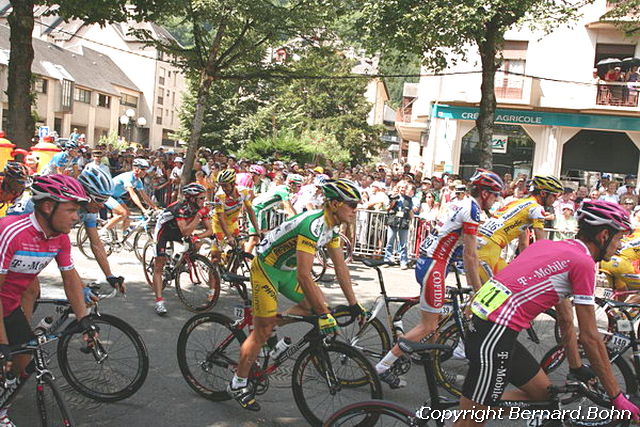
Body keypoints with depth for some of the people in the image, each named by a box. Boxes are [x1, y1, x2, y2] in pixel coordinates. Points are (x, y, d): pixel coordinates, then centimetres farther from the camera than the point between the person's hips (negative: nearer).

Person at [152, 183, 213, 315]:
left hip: (177, 232, 7)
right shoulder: (181, 208, -35)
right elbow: (185, 232, -44)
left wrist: (196, 237, -31)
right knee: (159, 267, -12)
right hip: (164, 231, -7)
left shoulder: (201, 208, -16)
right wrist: (198, 215, -45)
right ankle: (159, 302, -14)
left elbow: (209, 230, -14)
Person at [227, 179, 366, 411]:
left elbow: (341, 267, 3)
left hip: (285, 269, 9)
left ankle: (271, 325, 17)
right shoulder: (313, 224, -32)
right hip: (265, 268, -9)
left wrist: (354, 304, 3)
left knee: (314, 305, 4)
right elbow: (304, 275, -36)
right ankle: (238, 384, 10)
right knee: (263, 330, -5)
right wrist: (324, 314, -32)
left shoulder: (331, 226, -2)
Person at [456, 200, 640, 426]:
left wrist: (577, 369, 31)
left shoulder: (552, 246, 18)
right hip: (496, 334, -10)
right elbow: (590, 338, -5)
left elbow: (565, 319, 24)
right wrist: (617, 398, 5)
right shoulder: (583, 262, -8)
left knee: (543, 392, 19)